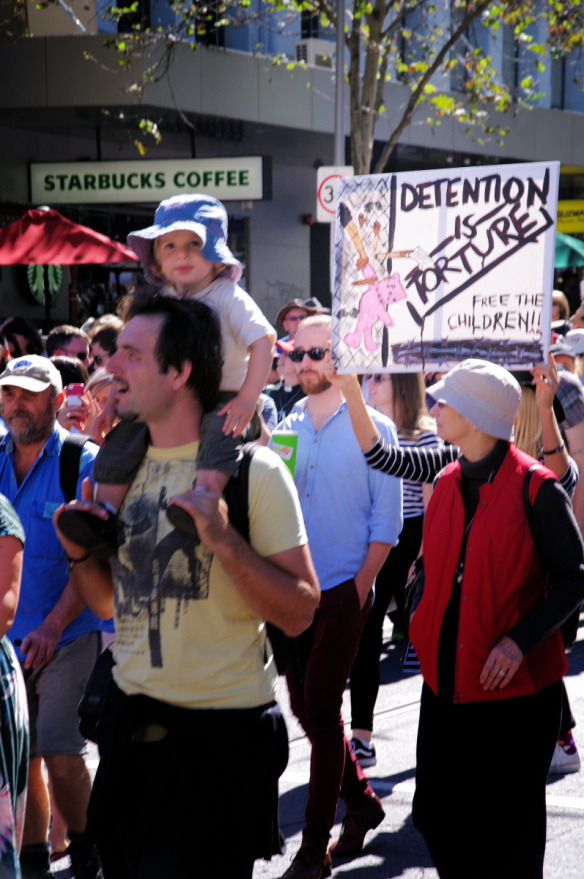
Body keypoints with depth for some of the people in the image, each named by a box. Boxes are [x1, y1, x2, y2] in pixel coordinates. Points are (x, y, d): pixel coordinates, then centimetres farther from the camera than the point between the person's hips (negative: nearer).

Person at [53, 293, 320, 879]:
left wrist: (224, 541, -26)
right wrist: (80, 552, -4)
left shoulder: (251, 470, -12)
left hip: (223, 729, -6)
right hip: (131, 718, 6)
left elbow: (299, 614, -15)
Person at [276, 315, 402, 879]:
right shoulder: (286, 428, 10)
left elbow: (387, 520, -5)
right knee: (305, 706, 10)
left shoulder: (373, 429, -3)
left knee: (321, 710, -6)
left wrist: (359, 587, -12)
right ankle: (361, 802, 31)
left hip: (343, 592, -5)